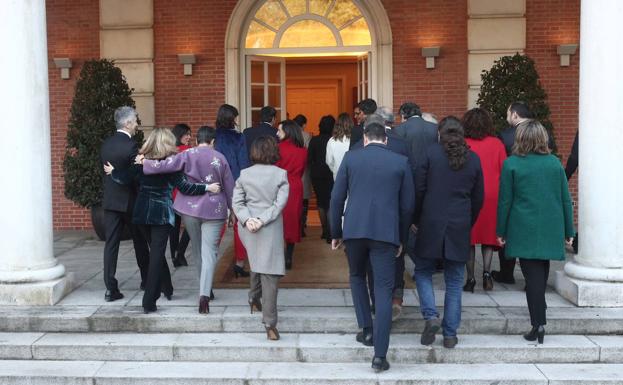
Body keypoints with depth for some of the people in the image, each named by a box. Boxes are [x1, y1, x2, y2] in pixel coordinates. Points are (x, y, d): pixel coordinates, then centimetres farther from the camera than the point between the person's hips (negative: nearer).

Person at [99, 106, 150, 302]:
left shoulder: (105, 145, 4)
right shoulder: (131, 146, -15)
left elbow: (105, 170, 9)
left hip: (110, 201, 5)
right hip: (130, 201, -5)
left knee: (111, 244, 2)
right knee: (140, 241, 13)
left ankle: (110, 288, -3)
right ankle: (147, 280, 27)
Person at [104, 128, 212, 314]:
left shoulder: (141, 161, 2)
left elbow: (125, 179, 0)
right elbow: (183, 187, -14)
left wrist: (113, 172, 19)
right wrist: (206, 188, -11)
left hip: (142, 213, 4)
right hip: (162, 214, -4)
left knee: (155, 251, 20)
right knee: (157, 254, -3)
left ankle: (166, 289, 32)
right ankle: (149, 302, -6)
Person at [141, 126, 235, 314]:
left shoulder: (188, 155, -3)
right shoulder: (220, 158, 0)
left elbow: (163, 165, -12)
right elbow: (229, 186, 5)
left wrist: (143, 163, 0)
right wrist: (233, 209, 15)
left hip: (189, 208, 1)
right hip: (214, 209, -1)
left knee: (197, 250, 18)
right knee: (209, 252, -4)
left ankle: (206, 290, 27)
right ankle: (204, 293, -19)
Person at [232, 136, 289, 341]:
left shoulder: (244, 174, 4)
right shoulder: (281, 174, -4)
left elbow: (237, 202, -1)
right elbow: (280, 203, -10)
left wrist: (247, 220, -9)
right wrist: (262, 220, -13)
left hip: (248, 229, 4)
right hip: (270, 230, -4)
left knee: (256, 262, 28)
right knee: (269, 274, -5)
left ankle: (254, 299, 41)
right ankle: (270, 323, -7)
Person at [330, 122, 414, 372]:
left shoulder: (350, 158, 5)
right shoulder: (401, 162, 6)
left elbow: (337, 198, 4)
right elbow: (407, 205, 7)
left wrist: (335, 233, 13)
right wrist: (401, 238, 17)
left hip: (354, 229, 1)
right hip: (386, 232, -1)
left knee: (357, 277, 26)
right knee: (384, 290, 1)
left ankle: (367, 329, 22)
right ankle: (380, 355, -1)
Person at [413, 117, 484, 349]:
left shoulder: (431, 153, -5)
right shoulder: (473, 159, 5)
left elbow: (418, 190, -5)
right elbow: (478, 198, 9)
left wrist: (416, 220, 7)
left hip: (431, 225, -2)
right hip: (460, 228, 3)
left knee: (423, 271, 13)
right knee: (454, 282, 9)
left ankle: (431, 315, -7)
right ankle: (450, 334, 11)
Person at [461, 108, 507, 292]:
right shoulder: (497, 144, 1)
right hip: (492, 196, 2)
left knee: (469, 237, 7)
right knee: (489, 235, 13)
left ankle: (470, 278, 6)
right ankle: (486, 272, -2)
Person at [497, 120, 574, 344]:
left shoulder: (511, 164, -5)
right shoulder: (555, 162, 4)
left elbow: (505, 201, -3)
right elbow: (566, 199, 6)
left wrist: (501, 231, 6)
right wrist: (569, 231, 14)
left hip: (524, 230, -3)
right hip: (551, 229, 3)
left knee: (532, 274, -2)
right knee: (541, 270, 18)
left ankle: (538, 323, -8)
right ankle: (539, 308, 32)